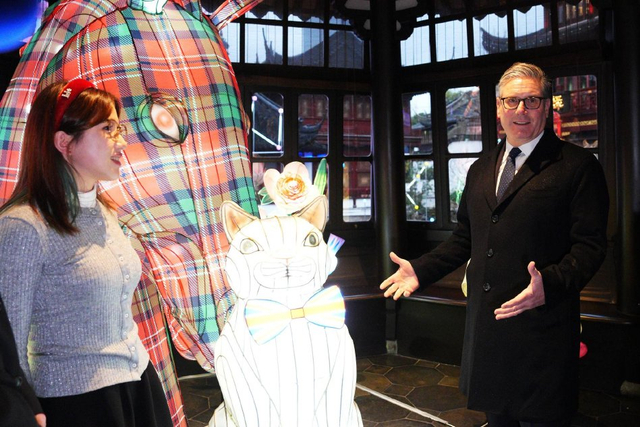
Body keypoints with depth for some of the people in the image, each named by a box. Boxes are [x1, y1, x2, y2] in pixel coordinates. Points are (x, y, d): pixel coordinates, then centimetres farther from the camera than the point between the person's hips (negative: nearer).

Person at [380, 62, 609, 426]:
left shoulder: (577, 165, -5)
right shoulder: (480, 170, 14)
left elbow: (591, 244, -11)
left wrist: (551, 283, -29)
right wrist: (420, 270, 8)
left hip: (541, 325, -5)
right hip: (486, 323, 6)